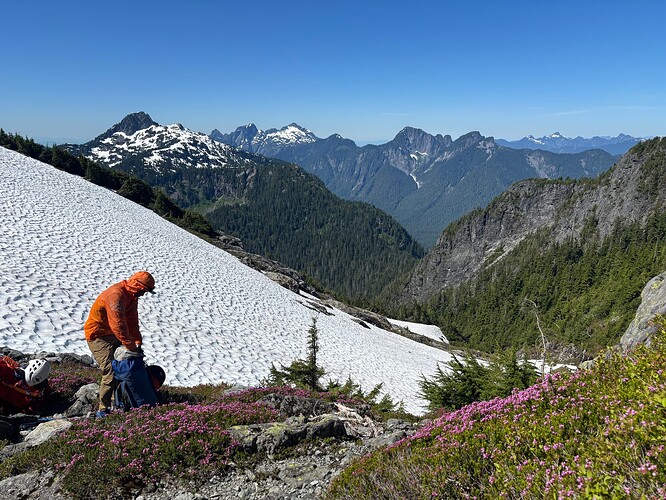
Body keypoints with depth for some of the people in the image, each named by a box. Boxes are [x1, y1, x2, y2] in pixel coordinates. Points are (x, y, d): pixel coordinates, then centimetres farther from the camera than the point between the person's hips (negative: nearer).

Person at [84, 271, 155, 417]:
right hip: (98, 335, -10)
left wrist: (137, 342, -6)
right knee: (110, 372, -13)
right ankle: (103, 409, -3)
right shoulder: (116, 295, -29)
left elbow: (132, 321, 4)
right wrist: (132, 347, -30)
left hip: (112, 334, 10)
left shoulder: (132, 296, 2)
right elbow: (119, 325, -33)